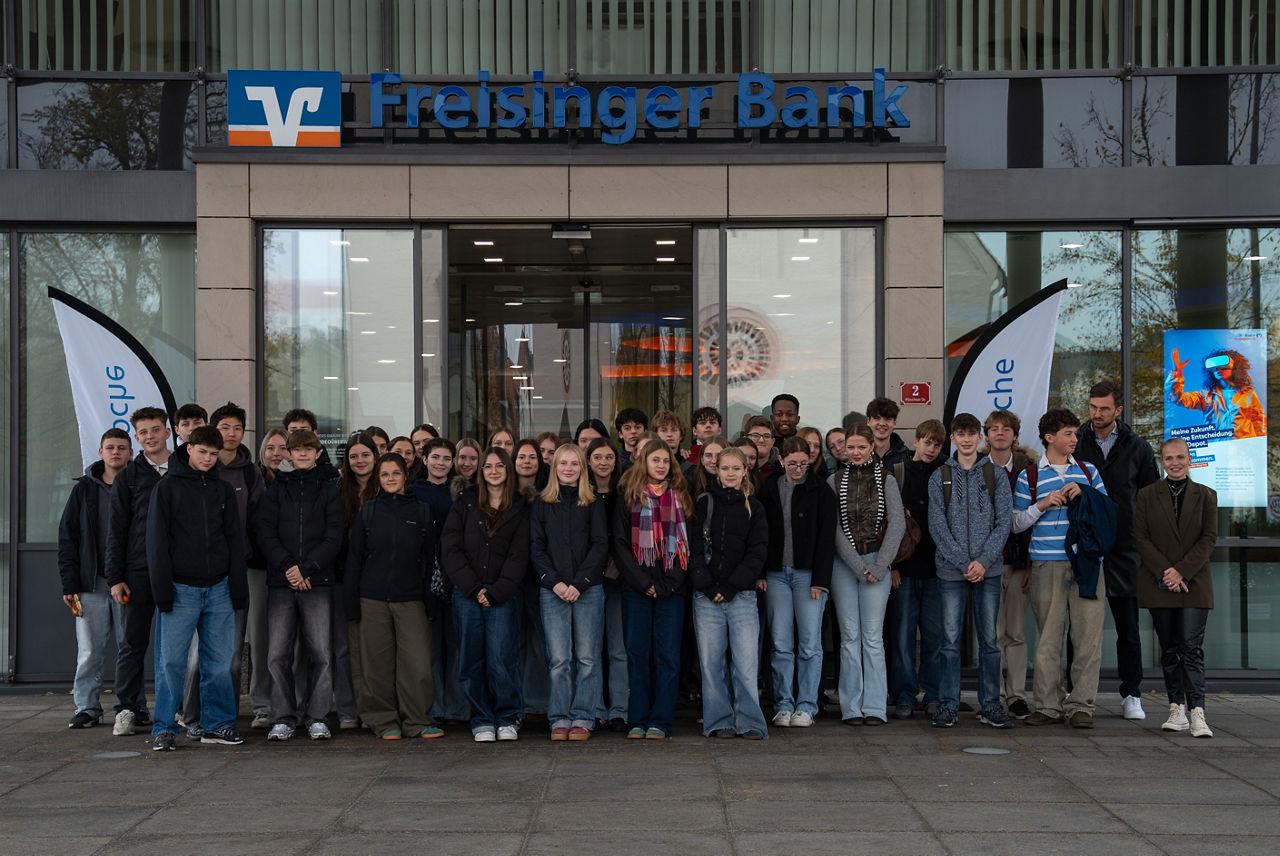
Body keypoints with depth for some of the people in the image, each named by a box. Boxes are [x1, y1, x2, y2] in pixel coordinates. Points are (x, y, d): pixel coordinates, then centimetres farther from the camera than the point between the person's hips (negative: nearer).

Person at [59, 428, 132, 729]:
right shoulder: (85, 488, 7)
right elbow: (68, 537, 6)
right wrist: (70, 583, -2)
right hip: (92, 582, 1)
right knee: (89, 650, 2)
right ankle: (87, 707, 12)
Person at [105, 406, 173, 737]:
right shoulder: (128, 477, 7)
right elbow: (117, 530, 5)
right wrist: (116, 578, -2)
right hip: (138, 571, 0)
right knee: (133, 642, 1)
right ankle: (129, 709, 7)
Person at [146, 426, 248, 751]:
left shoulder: (223, 489, 12)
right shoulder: (168, 487, 1)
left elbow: (235, 539, 13)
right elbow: (157, 541, -2)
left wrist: (238, 587, 5)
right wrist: (162, 590, -9)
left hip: (218, 588, 3)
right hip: (181, 588, -3)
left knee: (219, 661, 6)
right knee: (171, 661, -4)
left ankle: (217, 724, 15)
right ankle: (164, 729, 4)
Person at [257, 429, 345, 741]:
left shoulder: (329, 490, 10)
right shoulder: (276, 490, 13)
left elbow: (334, 537, 1)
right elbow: (265, 534, 3)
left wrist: (306, 569, -10)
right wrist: (287, 566, -12)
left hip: (318, 583, -1)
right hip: (280, 584, 1)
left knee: (321, 653, -3)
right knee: (278, 654, -2)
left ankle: (316, 716, 7)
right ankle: (283, 718, 8)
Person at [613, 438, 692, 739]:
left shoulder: (679, 497, 12)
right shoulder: (629, 497, 8)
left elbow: (687, 542, 7)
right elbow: (620, 544, 2)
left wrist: (667, 583, -6)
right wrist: (642, 582, -9)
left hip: (671, 588, 1)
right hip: (636, 589, -1)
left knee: (668, 655, -2)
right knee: (638, 654, 0)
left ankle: (660, 722, 2)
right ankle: (638, 721, 5)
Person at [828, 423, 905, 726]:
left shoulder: (886, 480, 4)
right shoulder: (835, 481, 4)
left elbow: (897, 524, -1)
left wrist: (879, 565, -9)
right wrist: (859, 566, -8)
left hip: (877, 562, 0)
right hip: (843, 563, 1)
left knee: (873, 636, -3)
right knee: (849, 635, 0)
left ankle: (874, 707, 0)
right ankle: (851, 707, 4)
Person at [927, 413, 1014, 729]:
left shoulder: (995, 475, 7)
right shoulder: (940, 477, 6)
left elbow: (1004, 522, 2)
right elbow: (937, 525, -1)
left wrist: (984, 560, -10)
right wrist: (964, 563, -10)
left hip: (988, 569, 1)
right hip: (951, 569, 0)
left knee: (989, 639, 4)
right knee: (950, 640, -1)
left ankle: (990, 706, 11)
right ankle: (948, 706, 6)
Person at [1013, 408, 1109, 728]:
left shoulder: (1088, 471, 14)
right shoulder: (1029, 476, 7)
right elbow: (1016, 523, 8)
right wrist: (1042, 505, -8)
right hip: (1047, 566, -2)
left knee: (1088, 635, -3)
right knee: (1048, 635, 0)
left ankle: (1081, 706, 5)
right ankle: (1048, 705, 9)